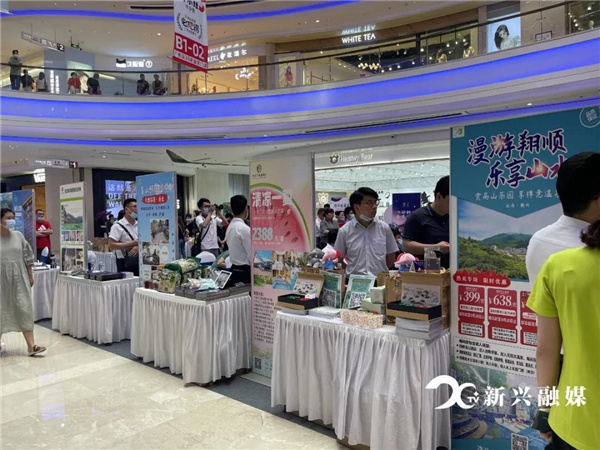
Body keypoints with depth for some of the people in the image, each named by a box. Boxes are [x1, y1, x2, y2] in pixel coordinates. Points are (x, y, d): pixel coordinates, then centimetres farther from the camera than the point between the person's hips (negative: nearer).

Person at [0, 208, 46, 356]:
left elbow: (27, 257, 8)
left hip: (19, 278, 2)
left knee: (25, 309, -1)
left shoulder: (18, 236, 3)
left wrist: (30, 276, 7)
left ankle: (31, 346, 0)